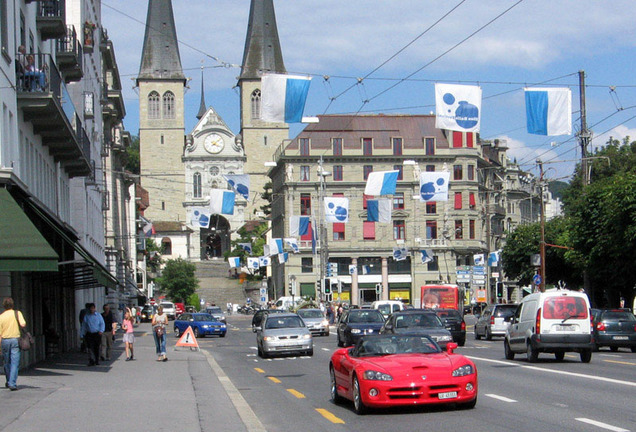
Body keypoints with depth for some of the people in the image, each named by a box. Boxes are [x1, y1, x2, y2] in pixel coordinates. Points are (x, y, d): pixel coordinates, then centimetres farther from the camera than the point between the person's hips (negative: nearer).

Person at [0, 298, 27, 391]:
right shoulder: (17, 313, -3)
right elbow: (23, 324, -17)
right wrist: (24, 324, 8)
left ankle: (8, 382, 29)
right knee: (15, 363, -2)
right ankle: (12, 383, -11)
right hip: (15, 339, -2)